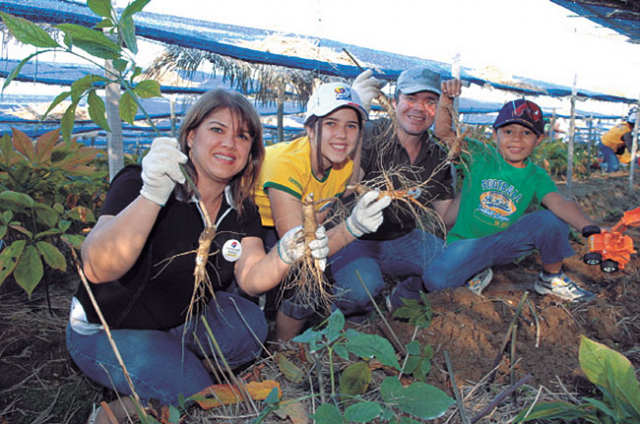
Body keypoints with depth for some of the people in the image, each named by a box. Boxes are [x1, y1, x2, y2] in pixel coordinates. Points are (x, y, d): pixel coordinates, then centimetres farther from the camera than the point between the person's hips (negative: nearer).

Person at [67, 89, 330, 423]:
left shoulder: (241, 207, -5)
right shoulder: (140, 184, -23)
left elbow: (251, 277, -14)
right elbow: (97, 269, -37)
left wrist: (285, 255, -36)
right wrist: (153, 195, -50)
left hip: (183, 318, 6)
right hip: (109, 330, -5)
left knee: (250, 326, -17)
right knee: (193, 397, -21)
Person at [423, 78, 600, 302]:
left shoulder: (537, 177, -2)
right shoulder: (480, 156, -6)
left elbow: (559, 203, -20)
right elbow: (443, 132, -13)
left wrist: (588, 227, -39)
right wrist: (446, 99, -29)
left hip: (507, 244, 2)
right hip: (467, 243, -1)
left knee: (552, 220, -24)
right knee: (435, 280, -29)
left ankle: (551, 278, 4)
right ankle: (478, 273, 6)